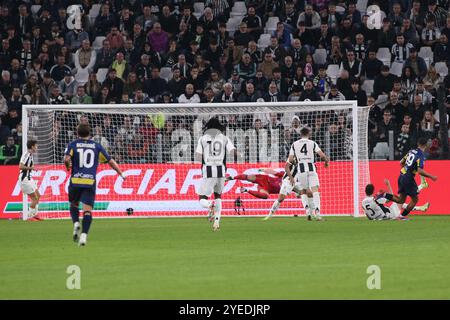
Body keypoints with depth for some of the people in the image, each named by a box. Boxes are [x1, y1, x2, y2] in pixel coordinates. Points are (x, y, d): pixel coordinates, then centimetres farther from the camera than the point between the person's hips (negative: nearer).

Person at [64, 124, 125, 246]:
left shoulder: (73, 145, 4)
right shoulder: (96, 146, 9)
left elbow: (66, 159, -14)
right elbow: (110, 161, 11)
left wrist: (68, 166, 9)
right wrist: (121, 173, 23)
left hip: (75, 181, 0)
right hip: (90, 182, 0)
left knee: (74, 204, 23)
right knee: (87, 210, -3)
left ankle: (76, 223, -3)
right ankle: (84, 234, -19)